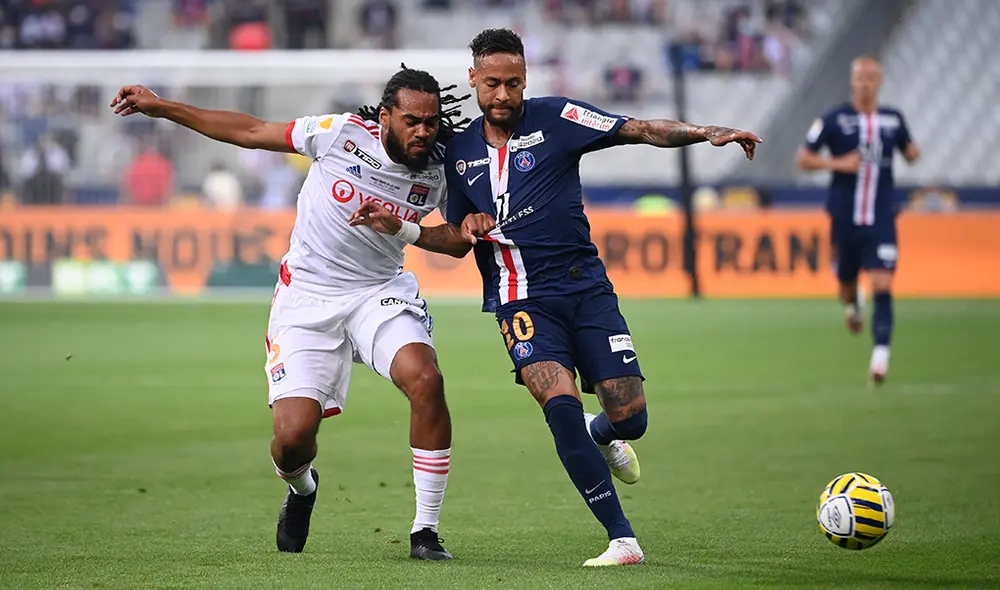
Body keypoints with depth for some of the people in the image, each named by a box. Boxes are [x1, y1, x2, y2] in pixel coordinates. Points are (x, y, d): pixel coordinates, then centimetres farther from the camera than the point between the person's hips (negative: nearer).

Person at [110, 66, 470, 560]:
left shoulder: (436, 175, -6)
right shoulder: (344, 133, -13)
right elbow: (253, 132, -3)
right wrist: (161, 107, -1)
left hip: (379, 292, 1)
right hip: (307, 297, -1)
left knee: (426, 379, -28)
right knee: (293, 436, -13)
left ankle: (425, 531, -16)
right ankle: (301, 488, 28)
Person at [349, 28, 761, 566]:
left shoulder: (554, 118, 0)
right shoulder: (459, 152, 10)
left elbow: (642, 131, -7)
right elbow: (457, 240, 20)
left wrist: (707, 133, -20)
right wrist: (401, 228, 1)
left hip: (586, 288, -1)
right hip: (521, 300, 1)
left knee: (629, 419, -6)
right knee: (562, 406, -24)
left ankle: (600, 436, 37)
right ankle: (622, 541, -19)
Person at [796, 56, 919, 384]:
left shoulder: (893, 120, 5)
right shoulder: (833, 120, -3)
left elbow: (910, 152, 21)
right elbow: (803, 160, -1)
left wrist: (913, 152, -4)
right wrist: (838, 163, -16)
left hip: (881, 221, 0)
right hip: (845, 219, 0)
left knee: (882, 287, -14)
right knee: (846, 281, 15)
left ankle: (880, 356, -18)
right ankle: (851, 306, 52)